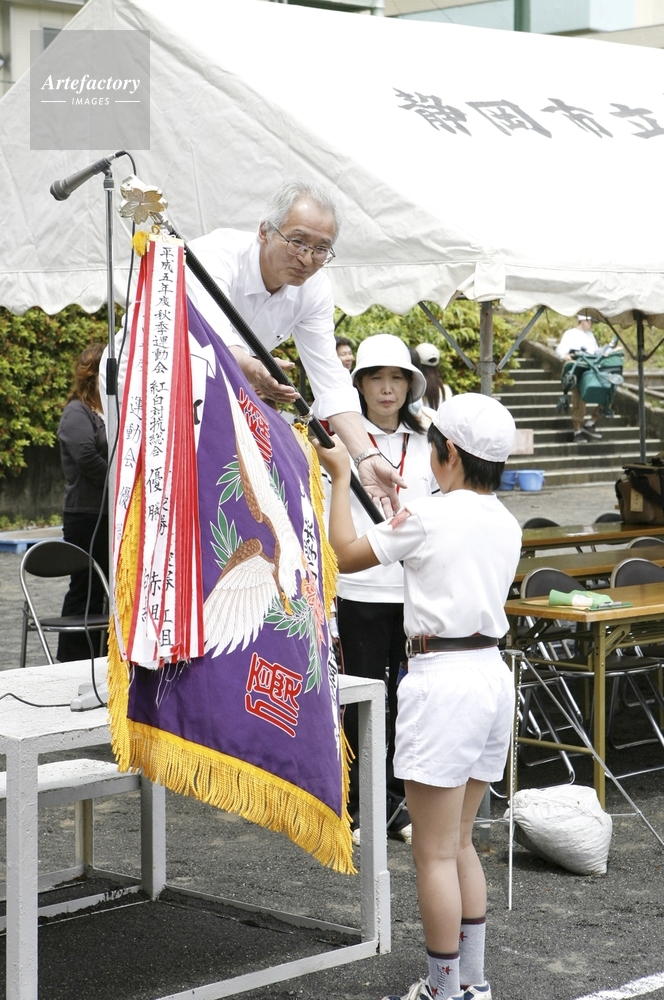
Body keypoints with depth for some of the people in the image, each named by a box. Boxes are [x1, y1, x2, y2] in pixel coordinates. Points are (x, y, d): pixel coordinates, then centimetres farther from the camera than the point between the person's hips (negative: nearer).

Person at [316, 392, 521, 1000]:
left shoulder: (427, 517, -12)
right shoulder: (506, 525, 9)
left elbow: (347, 555, 0)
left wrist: (340, 477, 11)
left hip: (442, 679, -8)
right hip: (493, 674, 8)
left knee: (435, 852, 0)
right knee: (460, 842, 18)